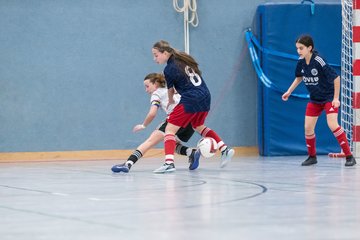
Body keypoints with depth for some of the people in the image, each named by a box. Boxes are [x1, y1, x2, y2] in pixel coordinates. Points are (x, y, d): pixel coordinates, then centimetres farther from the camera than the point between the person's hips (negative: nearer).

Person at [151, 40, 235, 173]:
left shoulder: (169, 69, -9)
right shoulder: (185, 58, 12)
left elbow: (170, 90, 6)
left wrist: (171, 101, 27)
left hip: (191, 100, -8)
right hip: (205, 97, 8)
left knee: (170, 129, -6)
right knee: (198, 126, 30)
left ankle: (169, 162, -22)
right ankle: (225, 149, 24)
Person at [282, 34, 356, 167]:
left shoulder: (319, 61, -26)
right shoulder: (301, 62, -6)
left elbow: (336, 78, -21)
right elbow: (299, 77, 16)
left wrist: (336, 98, -18)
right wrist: (289, 91, 11)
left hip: (329, 98, -7)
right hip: (314, 100, 7)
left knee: (332, 125, -22)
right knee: (308, 128, 3)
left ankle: (349, 156, -16)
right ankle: (312, 157, 23)